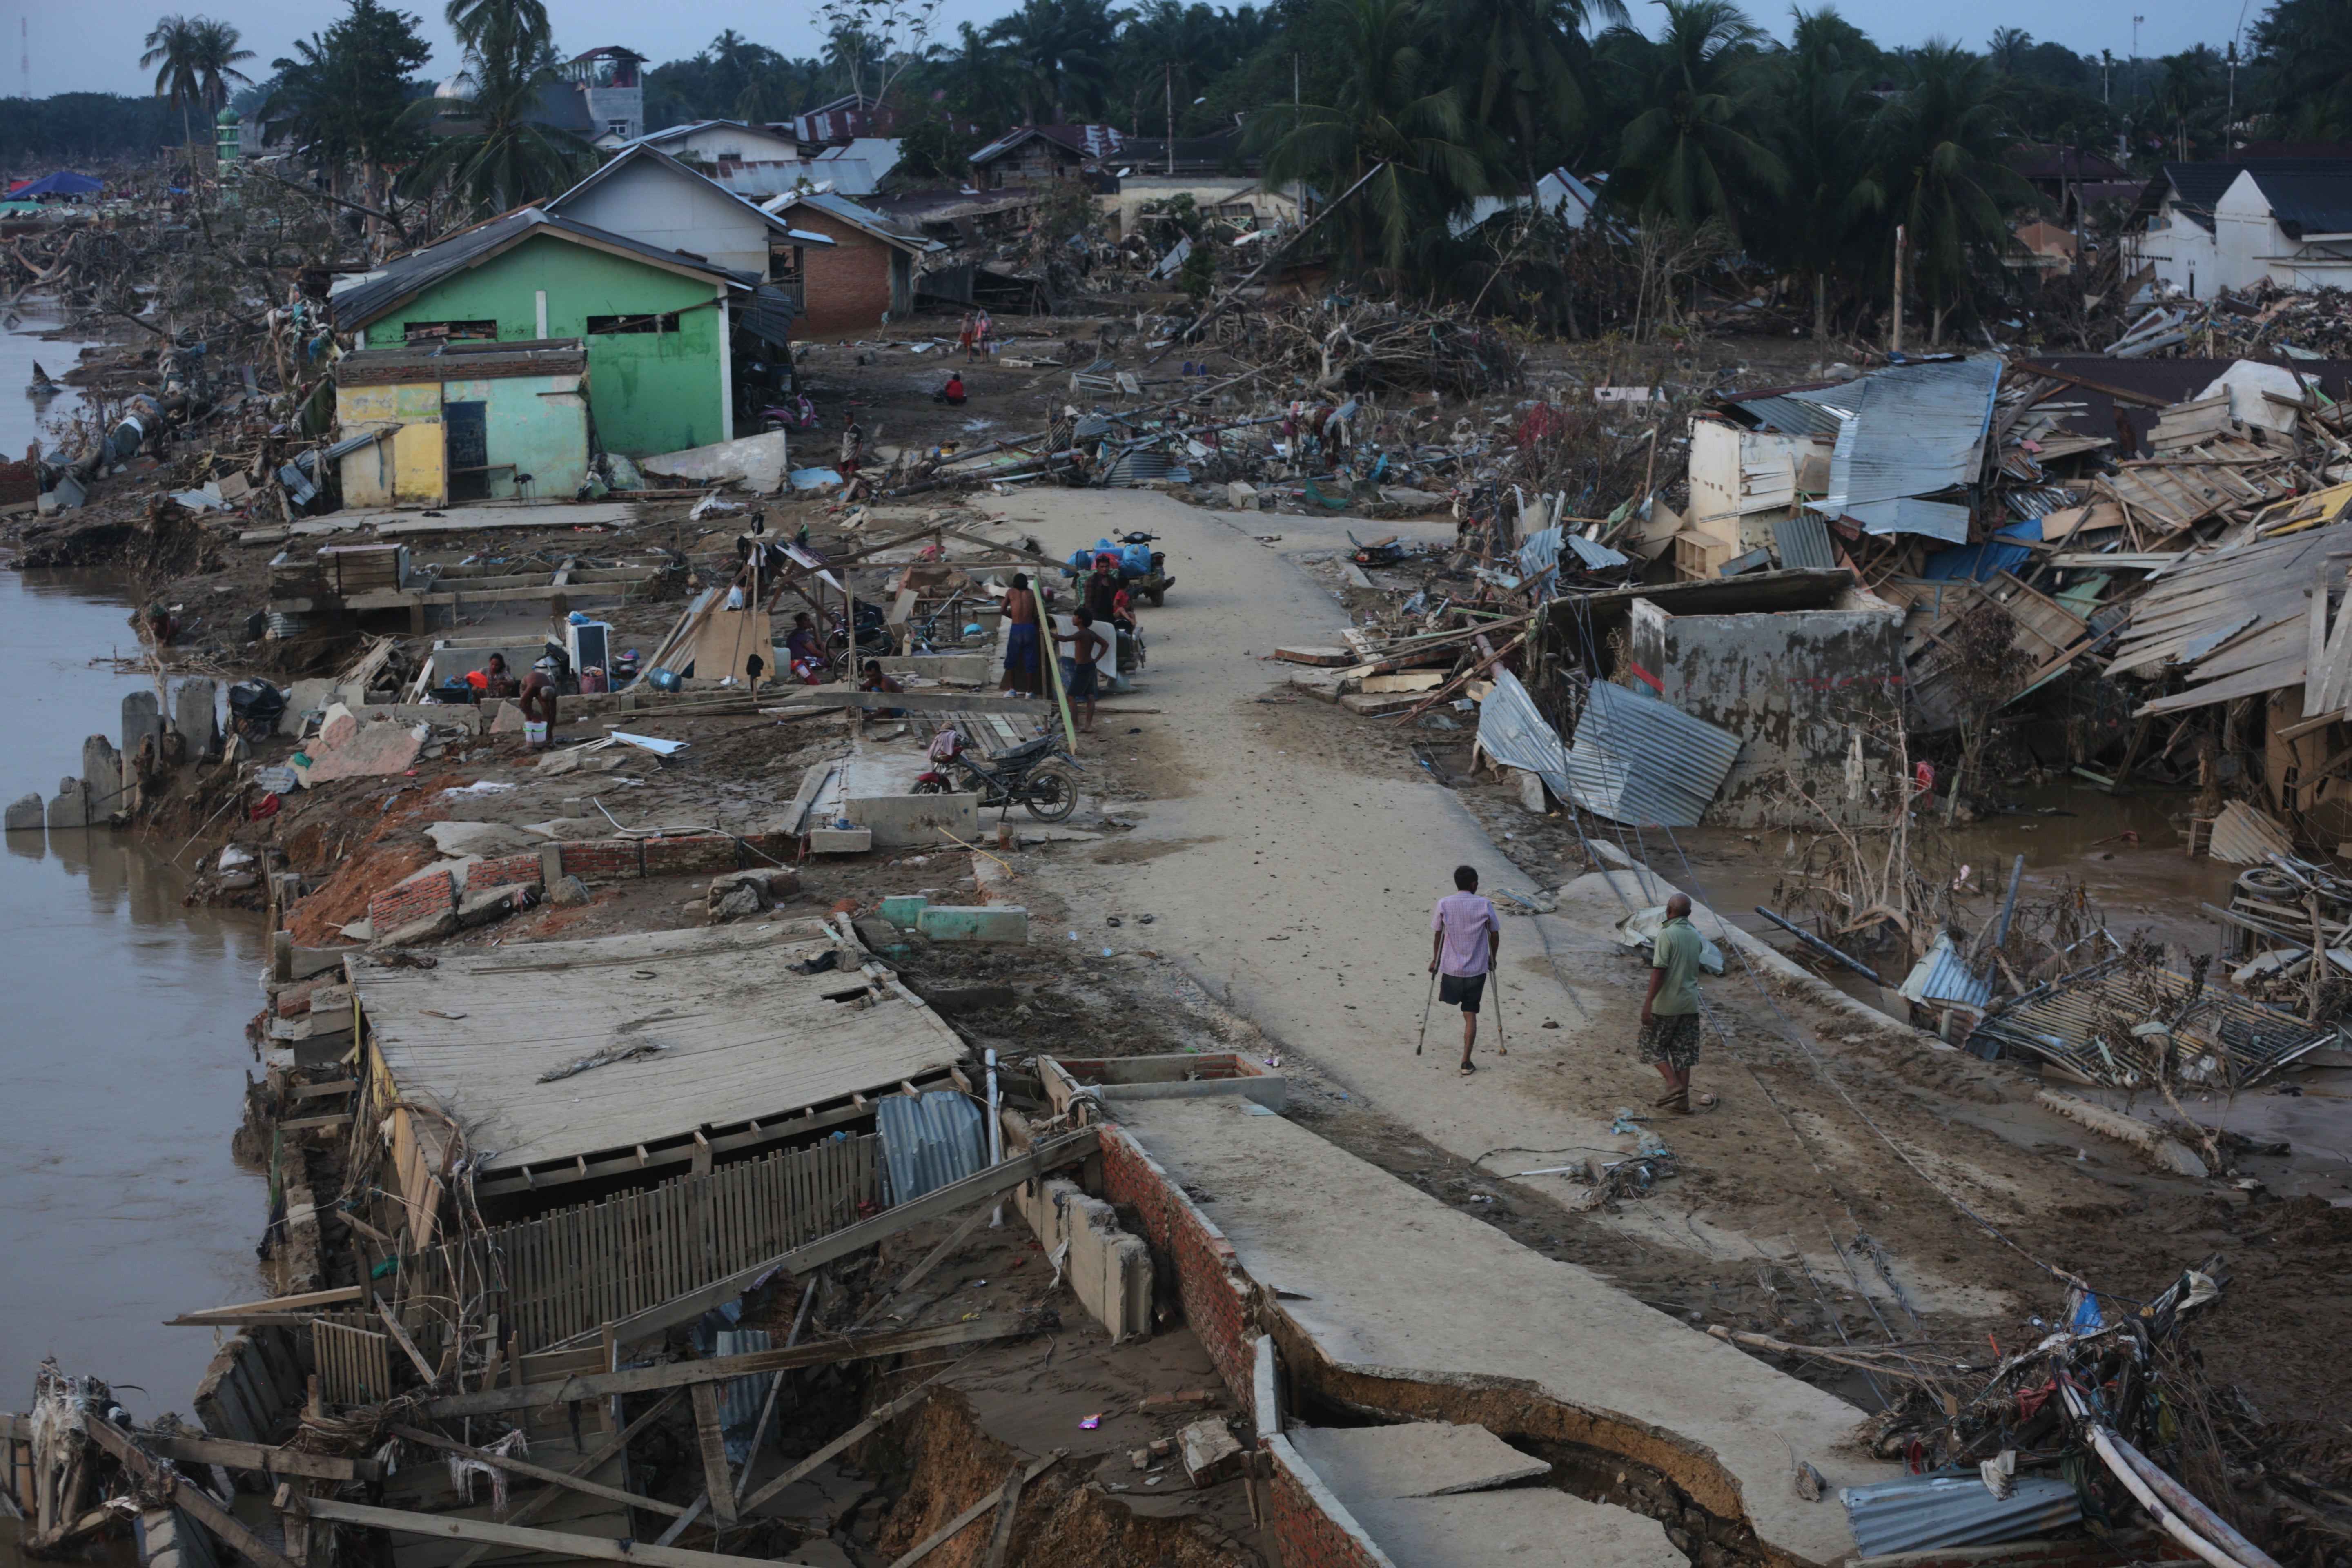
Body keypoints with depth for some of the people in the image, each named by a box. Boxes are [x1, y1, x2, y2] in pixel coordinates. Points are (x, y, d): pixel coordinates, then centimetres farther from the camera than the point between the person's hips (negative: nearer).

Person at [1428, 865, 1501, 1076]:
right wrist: (1492, 959, 21)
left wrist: (1435, 959, 18)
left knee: (1451, 1000, 28)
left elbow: (1438, 935, 4)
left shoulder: (1444, 904, -5)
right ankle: (1466, 1062, -1)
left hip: (1451, 966, -1)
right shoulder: (1485, 906, -5)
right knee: (1470, 1015, 3)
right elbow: (1495, 935, 4)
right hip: (1477, 968, 1)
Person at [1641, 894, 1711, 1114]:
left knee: (1654, 1046, 8)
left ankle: (1674, 1086, -7)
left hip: (1666, 1005, -6)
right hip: (1689, 1003, 6)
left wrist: (1649, 1003, -21)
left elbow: (1659, 970, -21)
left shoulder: (1667, 934, -16)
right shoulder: (1695, 935, 5)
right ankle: (1682, 1101, 10)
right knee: (1683, 1052, 10)